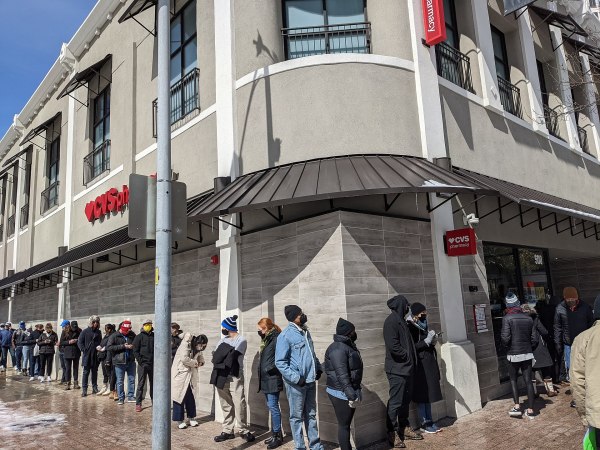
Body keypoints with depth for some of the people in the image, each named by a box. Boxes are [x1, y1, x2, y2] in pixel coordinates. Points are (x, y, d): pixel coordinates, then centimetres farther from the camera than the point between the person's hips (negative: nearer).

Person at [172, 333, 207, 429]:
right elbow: (184, 358, -27)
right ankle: (179, 421, 10)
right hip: (180, 374, -7)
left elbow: (201, 359, 19)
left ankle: (191, 418, 23)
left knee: (191, 397, 11)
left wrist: (200, 363, -4)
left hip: (191, 376, 7)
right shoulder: (186, 344, -18)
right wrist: (195, 363, -13)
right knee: (180, 397, 0)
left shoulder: (198, 350, 6)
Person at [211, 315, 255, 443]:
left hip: (234, 378, -6)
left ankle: (244, 431, 8)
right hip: (221, 377, 6)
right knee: (226, 406, 11)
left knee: (239, 405, -5)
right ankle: (228, 431, 21)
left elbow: (231, 358, -15)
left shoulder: (241, 340, -5)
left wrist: (219, 364, -4)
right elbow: (215, 357, 5)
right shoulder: (223, 339, 15)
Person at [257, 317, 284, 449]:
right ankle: (275, 434, 23)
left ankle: (277, 436, 4)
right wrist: (262, 370, 12)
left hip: (273, 378, -9)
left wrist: (269, 368, -14)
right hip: (266, 378, 9)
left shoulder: (276, 338, -16)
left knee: (273, 407, -5)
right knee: (271, 406, 14)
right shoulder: (267, 339, 13)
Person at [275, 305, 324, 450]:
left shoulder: (305, 331, 8)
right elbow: (280, 362, -17)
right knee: (297, 417, 7)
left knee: (311, 415, 17)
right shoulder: (285, 335, -15)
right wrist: (296, 378, -21)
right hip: (296, 383, -7)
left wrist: (318, 368, 9)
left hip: (310, 381, 7)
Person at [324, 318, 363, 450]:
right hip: (341, 394, -10)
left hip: (349, 391, 10)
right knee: (344, 425, -1)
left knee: (347, 424, 17)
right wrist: (350, 395, -27)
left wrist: (356, 391, 21)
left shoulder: (348, 345, 12)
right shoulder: (338, 349, -20)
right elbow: (342, 375, -26)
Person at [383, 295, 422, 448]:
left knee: (405, 400, 17)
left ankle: (404, 428, 29)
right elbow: (393, 346, -23)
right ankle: (392, 433, 8)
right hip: (397, 369, -9)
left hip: (406, 368, 9)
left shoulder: (401, 321, 14)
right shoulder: (391, 321, -16)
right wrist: (407, 355, -10)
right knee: (395, 402, -1)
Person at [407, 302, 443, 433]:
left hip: (429, 363, 8)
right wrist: (427, 340, -20)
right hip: (420, 365, -8)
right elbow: (412, 347, -19)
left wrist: (432, 340, 0)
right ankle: (424, 423, 9)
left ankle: (429, 420, 22)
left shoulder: (423, 325, 11)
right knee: (421, 394, 0)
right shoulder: (411, 327, -15)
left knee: (429, 393, 13)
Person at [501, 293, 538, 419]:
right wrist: (530, 349, 17)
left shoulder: (507, 318, -12)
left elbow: (505, 338, -18)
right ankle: (530, 410, 11)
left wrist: (506, 346, 2)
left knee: (513, 380, 12)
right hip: (527, 354, 4)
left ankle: (517, 406, 4)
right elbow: (534, 338, 3)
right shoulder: (528, 318, 2)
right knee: (528, 381, 8)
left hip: (513, 354, -4)